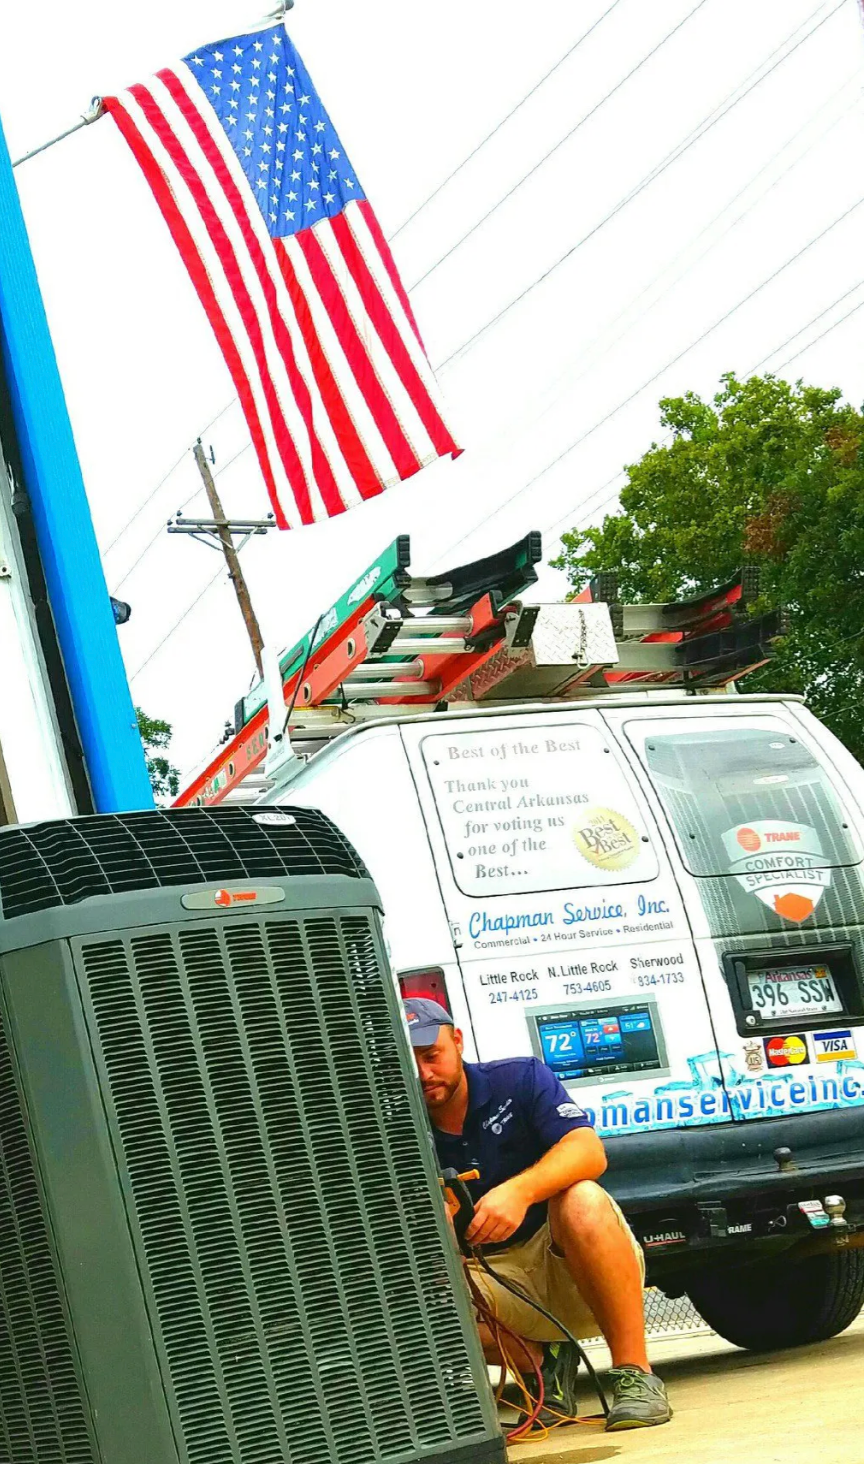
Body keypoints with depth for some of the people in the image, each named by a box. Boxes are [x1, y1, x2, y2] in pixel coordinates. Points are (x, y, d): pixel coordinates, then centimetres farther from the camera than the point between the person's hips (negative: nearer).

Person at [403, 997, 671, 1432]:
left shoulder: (519, 1080, -6)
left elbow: (588, 1151, -22)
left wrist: (520, 1191, -41)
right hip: (499, 1282, 2)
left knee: (580, 1200, -35)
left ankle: (634, 1372, -27)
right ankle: (539, 1363, -3)